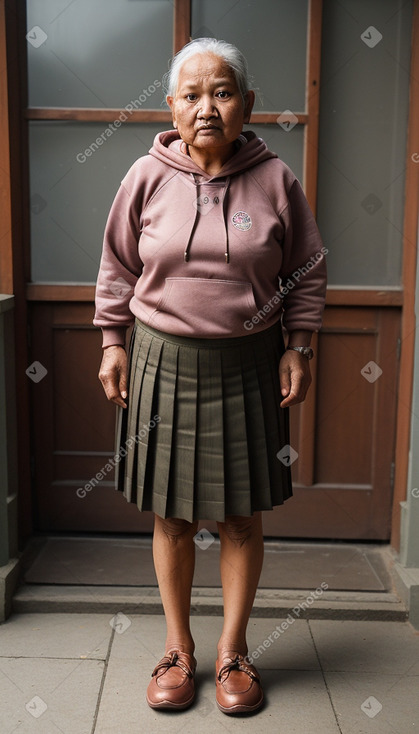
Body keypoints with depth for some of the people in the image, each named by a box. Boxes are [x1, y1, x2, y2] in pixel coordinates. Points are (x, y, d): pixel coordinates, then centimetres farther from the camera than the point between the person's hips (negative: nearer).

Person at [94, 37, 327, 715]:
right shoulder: (148, 177, -2)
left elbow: (306, 271, 6)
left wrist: (298, 349, 1)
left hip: (248, 366, 0)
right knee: (172, 518, 9)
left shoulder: (275, 179, -3)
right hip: (164, 362, 1)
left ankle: (233, 650, 30)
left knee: (243, 518, 9)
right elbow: (117, 269, 8)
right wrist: (113, 344, 6)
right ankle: (178, 650, 30)